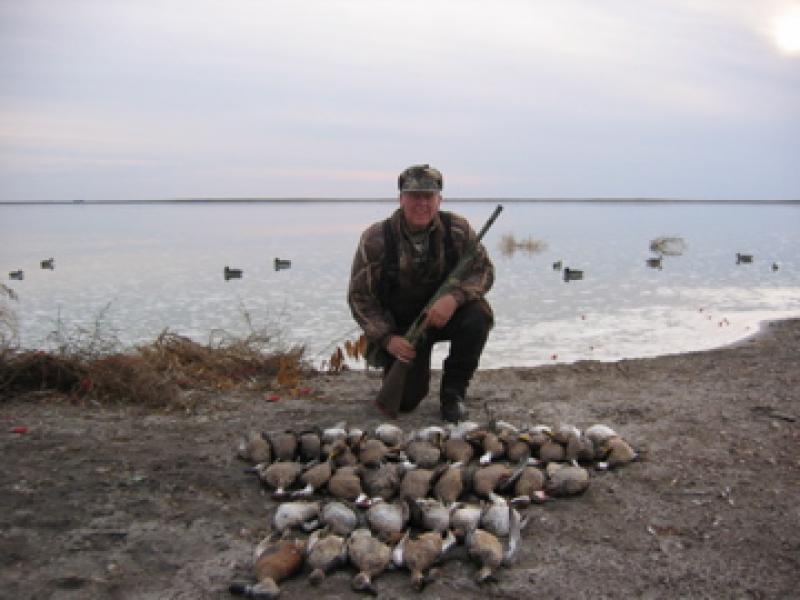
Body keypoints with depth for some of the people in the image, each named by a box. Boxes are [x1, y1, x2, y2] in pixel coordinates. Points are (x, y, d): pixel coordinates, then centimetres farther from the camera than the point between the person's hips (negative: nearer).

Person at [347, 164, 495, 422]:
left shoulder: (458, 229, -12)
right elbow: (359, 296, -10)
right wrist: (387, 338, -21)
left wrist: (454, 297, -30)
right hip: (399, 328, -1)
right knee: (405, 400, -15)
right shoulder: (376, 239, -16)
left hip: (446, 312, 2)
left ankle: (453, 391, -7)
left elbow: (484, 270, -9)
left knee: (478, 315, -31)